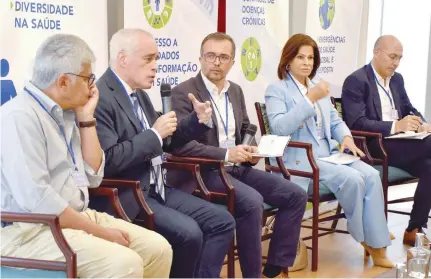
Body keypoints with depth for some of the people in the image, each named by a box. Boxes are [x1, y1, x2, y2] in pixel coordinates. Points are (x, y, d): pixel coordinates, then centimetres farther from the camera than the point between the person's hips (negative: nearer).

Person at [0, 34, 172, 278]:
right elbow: (36, 199, -25)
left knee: (158, 248, -3)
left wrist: (86, 117, 4)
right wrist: (99, 231, -20)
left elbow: (93, 176, 11)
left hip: (77, 217, 9)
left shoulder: (65, 114, 11)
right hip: (31, 230, -9)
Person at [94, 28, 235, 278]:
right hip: (126, 197, -10)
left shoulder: (139, 94, 14)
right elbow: (108, 161, -26)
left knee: (222, 221, 2)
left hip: (156, 189, 10)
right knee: (188, 233, -26)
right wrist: (155, 134, -19)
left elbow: (160, 142, 25)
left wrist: (197, 119, 9)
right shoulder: (100, 98, -16)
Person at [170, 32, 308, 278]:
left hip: (237, 168, 8)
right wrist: (226, 154, -24)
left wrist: (250, 150, -1)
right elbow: (180, 144, -19)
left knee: (295, 195, -4)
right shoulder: (183, 92, -9)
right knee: (252, 201, -32)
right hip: (204, 171, -8)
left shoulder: (235, 91, 14)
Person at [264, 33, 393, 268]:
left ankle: (377, 247, -15)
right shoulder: (276, 90, -2)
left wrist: (346, 137, -2)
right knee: (352, 178, -27)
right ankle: (364, 237, -3)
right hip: (300, 162, -7)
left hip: (329, 155, 7)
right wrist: (310, 99, -22)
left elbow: (335, 121, 21)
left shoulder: (319, 88, 21)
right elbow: (279, 127, -18)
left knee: (371, 175, -19)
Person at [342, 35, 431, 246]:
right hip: (371, 147, -7)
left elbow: (409, 110, 20)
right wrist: (395, 126, -27)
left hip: (398, 144, 8)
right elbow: (356, 123, -18)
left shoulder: (396, 79, 17)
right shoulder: (356, 81, -7)